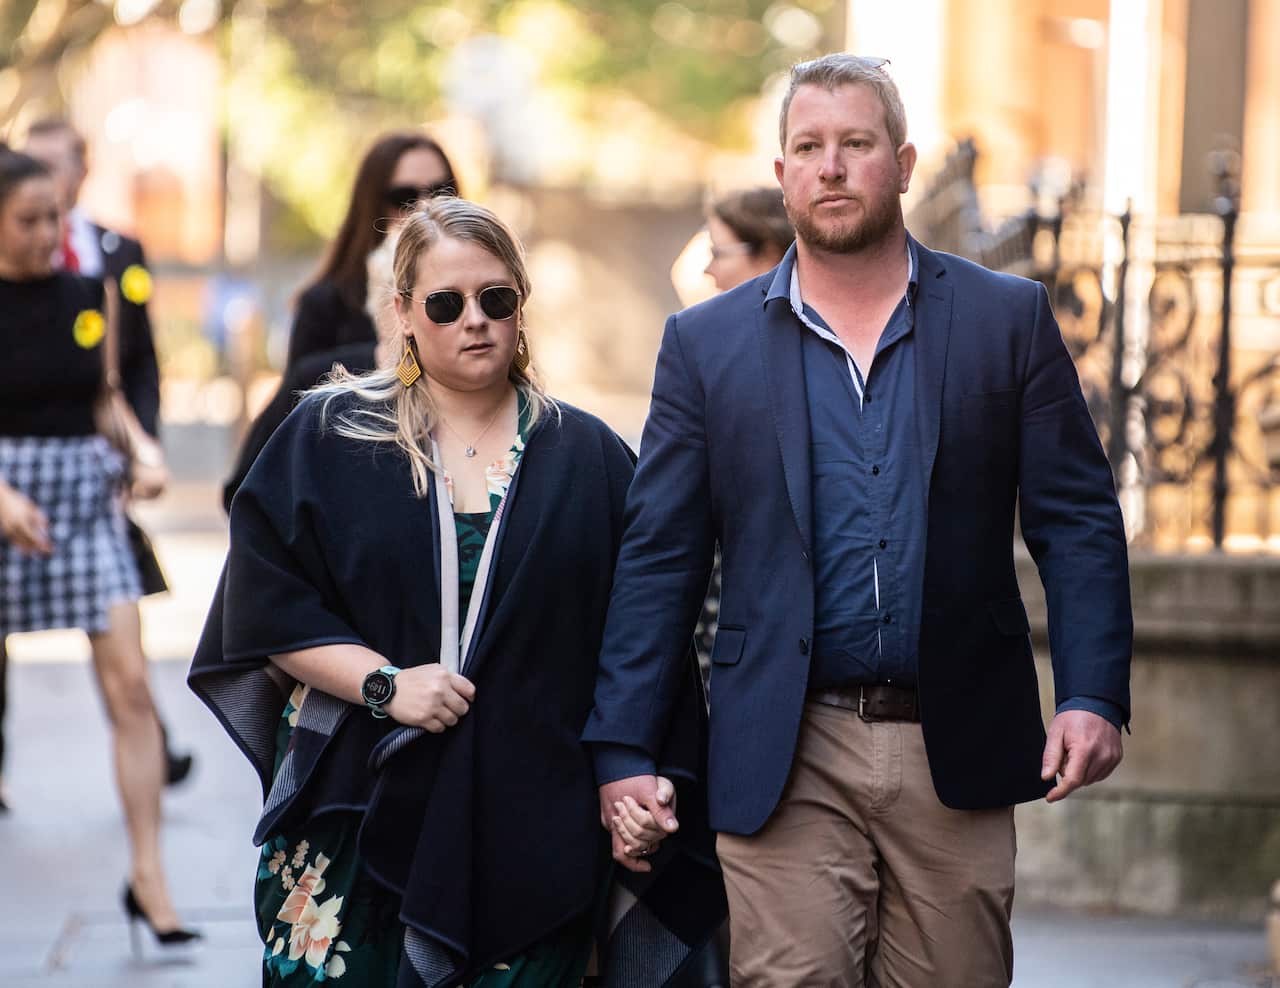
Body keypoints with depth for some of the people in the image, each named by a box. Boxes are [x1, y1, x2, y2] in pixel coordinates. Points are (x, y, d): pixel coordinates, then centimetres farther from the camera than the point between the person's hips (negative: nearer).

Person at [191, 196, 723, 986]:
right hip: (356, 814, -1)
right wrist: (381, 682, -12)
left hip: (530, 828, 1)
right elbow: (264, 605, 0)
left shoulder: (590, 457, 8)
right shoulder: (327, 438, 5)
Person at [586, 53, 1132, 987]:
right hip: (786, 764, 0)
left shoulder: (1009, 319, 6)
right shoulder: (707, 343, 7)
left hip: (957, 759, 1)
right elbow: (658, 559, 6)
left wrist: (1092, 696, -10)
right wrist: (624, 750, -1)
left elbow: (1081, 524, 3)